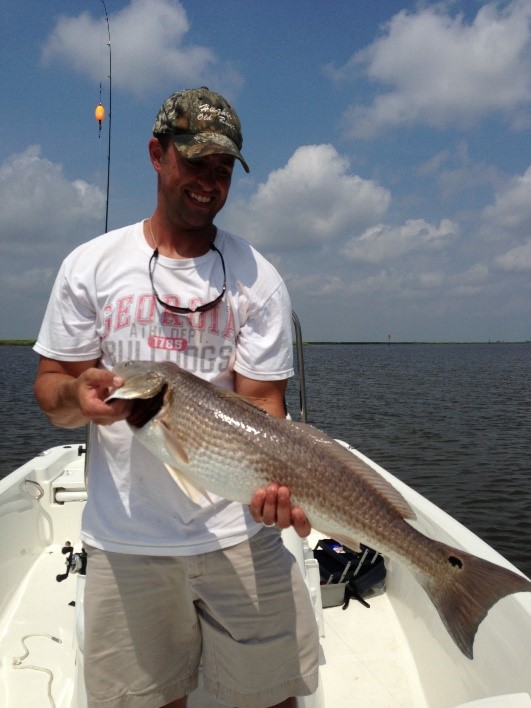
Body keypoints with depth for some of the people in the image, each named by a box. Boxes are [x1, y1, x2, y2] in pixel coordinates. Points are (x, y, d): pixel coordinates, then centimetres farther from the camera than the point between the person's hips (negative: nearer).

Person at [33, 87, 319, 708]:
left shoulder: (257, 278, 1)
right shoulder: (90, 266, 3)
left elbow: (261, 402, -4)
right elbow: (50, 388, 5)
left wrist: (273, 482, -23)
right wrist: (78, 396, -19)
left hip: (238, 531, 0)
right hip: (124, 540, 1)